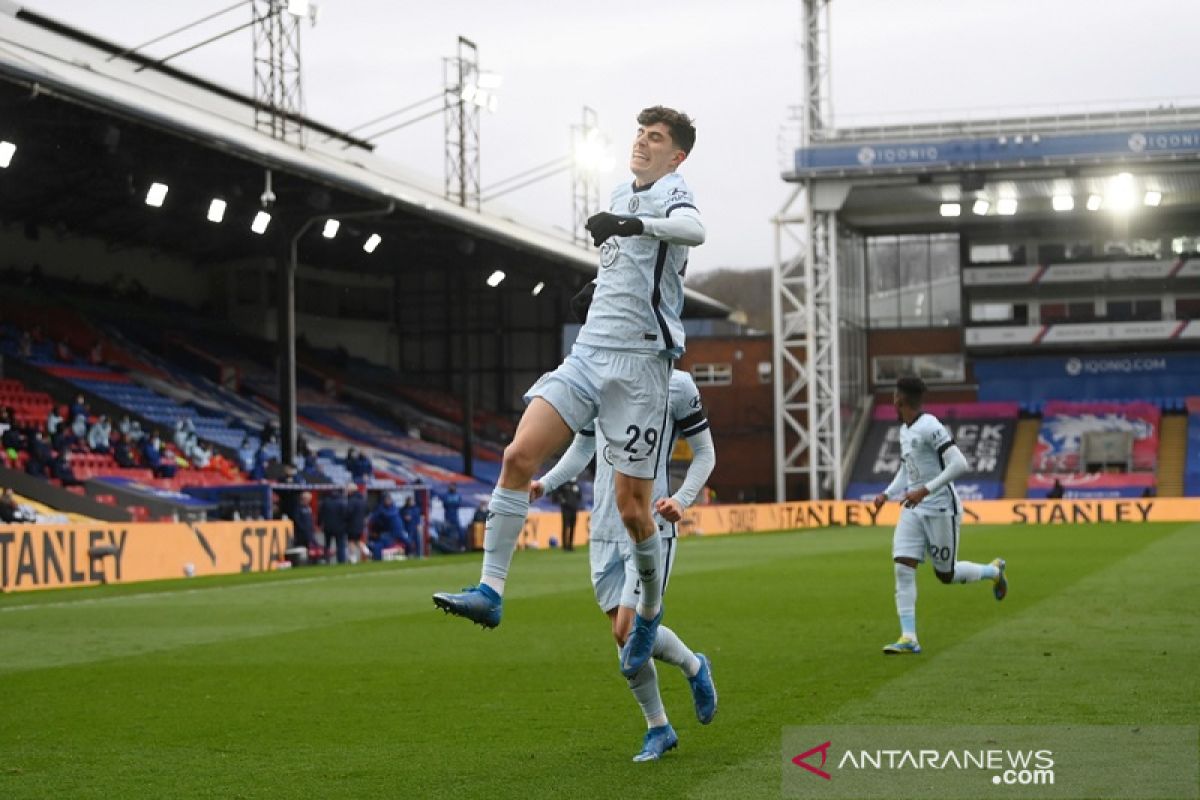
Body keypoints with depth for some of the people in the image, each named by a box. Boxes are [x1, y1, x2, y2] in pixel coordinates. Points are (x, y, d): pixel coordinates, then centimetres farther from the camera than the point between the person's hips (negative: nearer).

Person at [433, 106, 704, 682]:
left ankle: (650, 609, 22)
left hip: (640, 364, -7)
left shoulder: (672, 192, -5)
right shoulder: (621, 197, 18)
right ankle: (490, 591, -13)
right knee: (518, 456, -13)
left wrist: (633, 223, -41)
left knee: (631, 508, -4)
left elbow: (694, 229, -31)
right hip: (588, 353, 7)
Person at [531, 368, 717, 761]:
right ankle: (658, 729, 23)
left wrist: (682, 499, -13)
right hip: (604, 532, 5)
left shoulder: (676, 385, -5)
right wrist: (546, 484, 6)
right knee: (625, 638, 5)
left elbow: (705, 452, 3)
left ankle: (694, 667, 17)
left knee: (630, 631, -14)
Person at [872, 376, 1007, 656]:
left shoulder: (930, 428, -18)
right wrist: (887, 494, 9)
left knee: (946, 575, 5)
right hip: (913, 510, 8)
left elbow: (959, 465, -24)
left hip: (940, 509, -8)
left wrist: (925, 490, -26)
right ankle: (908, 638, -9)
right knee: (902, 568, -8)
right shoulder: (904, 430, 11)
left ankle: (994, 571, 34)